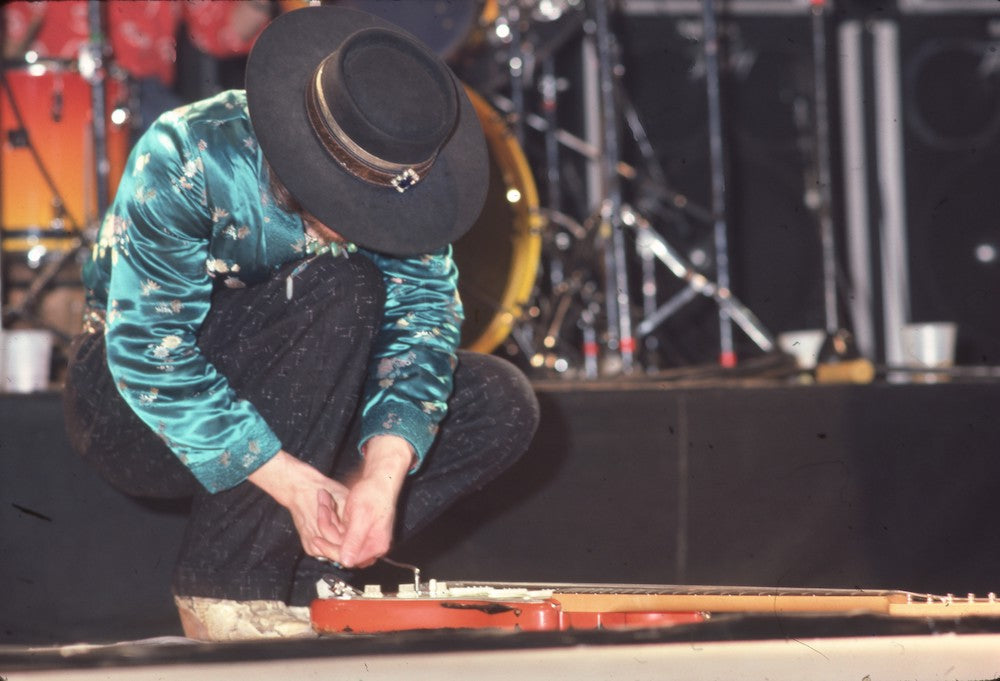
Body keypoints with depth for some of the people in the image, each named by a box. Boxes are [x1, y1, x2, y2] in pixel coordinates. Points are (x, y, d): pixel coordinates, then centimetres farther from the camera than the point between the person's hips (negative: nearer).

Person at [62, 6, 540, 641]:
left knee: (502, 402, -11)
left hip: (288, 411, 6)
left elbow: (423, 316, -20)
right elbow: (147, 352, -31)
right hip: (133, 407, -6)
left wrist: (385, 469, -39)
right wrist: (291, 481, -39)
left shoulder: (395, 177, -12)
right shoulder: (185, 158, -28)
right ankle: (226, 587, -26)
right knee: (340, 290, -31)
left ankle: (299, 577, -10)